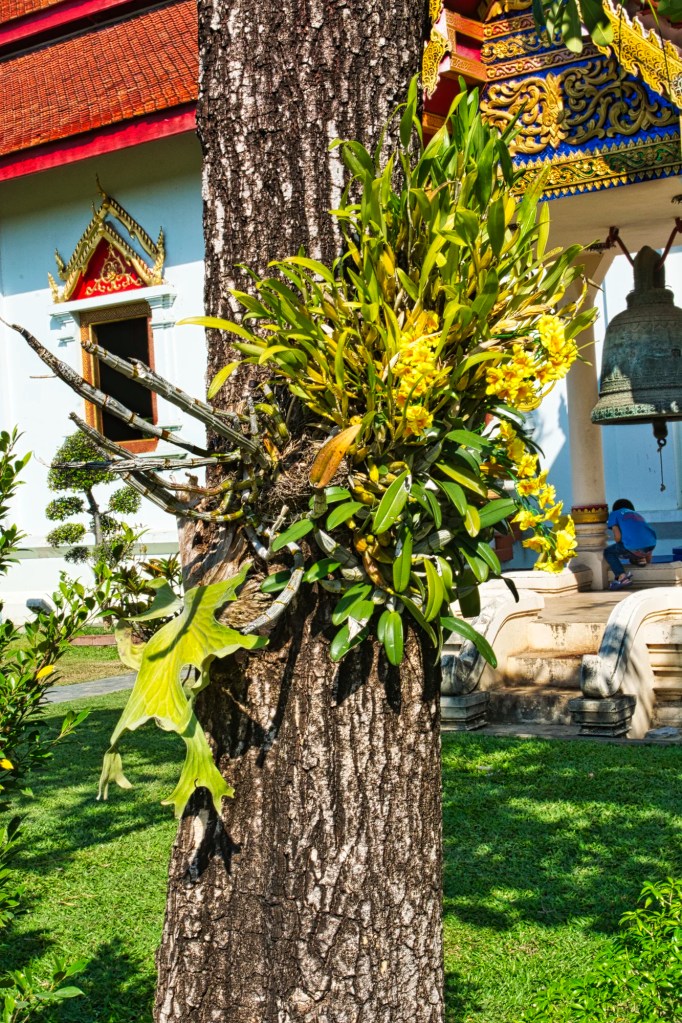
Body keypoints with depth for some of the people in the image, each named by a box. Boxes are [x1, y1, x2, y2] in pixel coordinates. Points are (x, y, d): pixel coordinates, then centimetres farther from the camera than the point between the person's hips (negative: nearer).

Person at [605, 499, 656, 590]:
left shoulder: (614, 514, 15)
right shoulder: (637, 514, 32)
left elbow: (618, 536, 0)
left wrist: (619, 548, 23)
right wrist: (648, 560, 47)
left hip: (634, 548, -7)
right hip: (651, 545, 7)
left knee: (608, 552, 16)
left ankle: (622, 577, -6)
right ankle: (639, 559, 17)